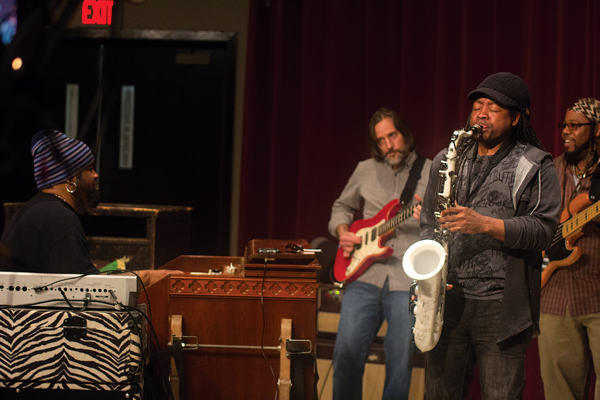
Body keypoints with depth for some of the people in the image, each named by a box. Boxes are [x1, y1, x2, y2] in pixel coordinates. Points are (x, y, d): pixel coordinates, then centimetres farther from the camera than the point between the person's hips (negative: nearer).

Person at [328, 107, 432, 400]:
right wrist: (343, 231, 7)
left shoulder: (430, 172, 4)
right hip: (365, 276, 2)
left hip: (408, 280, -2)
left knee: (400, 364, -1)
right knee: (347, 354, -4)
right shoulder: (365, 170, 14)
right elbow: (341, 207, 27)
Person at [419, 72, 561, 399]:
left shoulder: (535, 166, 3)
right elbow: (428, 222, 20)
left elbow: (543, 228, -7)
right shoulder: (447, 160, 17)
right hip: (446, 298, 4)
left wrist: (485, 224, -19)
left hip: (501, 306, -4)